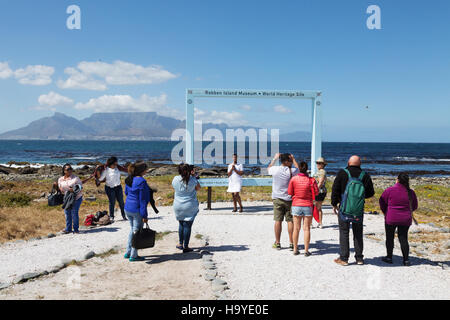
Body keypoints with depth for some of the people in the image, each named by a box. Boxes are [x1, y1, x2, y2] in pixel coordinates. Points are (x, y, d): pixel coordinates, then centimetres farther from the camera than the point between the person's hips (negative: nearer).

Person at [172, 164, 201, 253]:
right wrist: (194, 176, 6)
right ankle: (185, 246, 6)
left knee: (181, 224, 20)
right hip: (190, 206, -3)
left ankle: (180, 244, 29)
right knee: (187, 225, 2)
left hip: (178, 206, 3)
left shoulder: (175, 179, -7)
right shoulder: (192, 179, -13)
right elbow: (198, 188, 4)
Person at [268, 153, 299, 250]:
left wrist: (275, 158, 26)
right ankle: (291, 243, 7)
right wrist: (293, 159, 21)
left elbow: (269, 168, 19)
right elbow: (298, 168, 14)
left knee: (278, 221, 5)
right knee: (290, 221, 3)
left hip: (277, 198, 2)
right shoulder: (291, 171, -11)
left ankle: (277, 243, 11)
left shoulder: (275, 169, -6)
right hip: (289, 199, -2)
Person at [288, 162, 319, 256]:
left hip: (296, 205, 1)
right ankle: (306, 250, 6)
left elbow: (290, 192, -2)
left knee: (296, 228, 8)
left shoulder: (293, 179, -7)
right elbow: (316, 192, -2)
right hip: (308, 206, 0)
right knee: (306, 228, 4)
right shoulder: (311, 180, -7)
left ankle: (295, 249, 14)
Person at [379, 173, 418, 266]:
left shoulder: (389, 190, -13)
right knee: (403, 238, 10)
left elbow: (382, 203, -3)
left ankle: (389, 257, 18)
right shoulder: (411, 192, -2)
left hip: (391, 219, -3)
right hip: (405, 220, 3)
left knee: (389, 238, 11)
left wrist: (386, 213, 15)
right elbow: (414, 207, 9)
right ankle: (406, 260, 11)